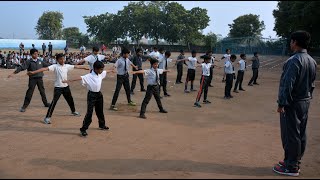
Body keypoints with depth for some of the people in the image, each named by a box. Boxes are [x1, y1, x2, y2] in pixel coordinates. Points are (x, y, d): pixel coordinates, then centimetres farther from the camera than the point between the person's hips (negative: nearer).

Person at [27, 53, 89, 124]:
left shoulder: (67, 66, 2)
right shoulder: (55, 66, -12)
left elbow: (76, 66, 8)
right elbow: (45, 68, -23)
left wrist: (85, 68, 12)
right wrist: (33, 72, -32)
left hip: (66, 86, 6)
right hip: (58, 87, -5)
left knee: (70, 99, 22)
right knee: (54, 102, -11)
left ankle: (73, 111, 46)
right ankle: (48, 117, -6)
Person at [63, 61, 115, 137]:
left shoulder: (101, 74, 2)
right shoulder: (88, 76, -19)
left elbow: (106, 72, 23)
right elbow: (79, 78, -30)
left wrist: (111, 70, 43)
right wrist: (68, 80, -40)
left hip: (99, 94, 7)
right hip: (91, 95, -7)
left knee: (100, 111, 21)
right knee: (89, 113, -7)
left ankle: (102, 125, 40)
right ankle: (83, 129, 1)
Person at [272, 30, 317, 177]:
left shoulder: (294, 61, -18)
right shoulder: (312, 61, 10)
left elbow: (288, 84, -22)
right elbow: (312, 83, 15)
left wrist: (282, 103, -17)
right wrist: (307, 98, 21)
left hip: (292, 104, -9)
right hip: (305, 102, 9)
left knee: (290, 135, -1)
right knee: (301, 134, 15)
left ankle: (291, 167, 8)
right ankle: (295, 161, 29)